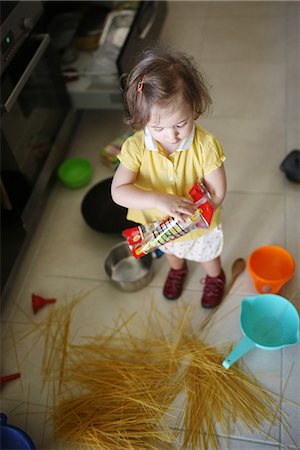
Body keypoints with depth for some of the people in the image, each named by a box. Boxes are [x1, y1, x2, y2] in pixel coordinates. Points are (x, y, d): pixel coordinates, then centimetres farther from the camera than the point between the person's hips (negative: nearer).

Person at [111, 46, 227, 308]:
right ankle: (178, 270, 72)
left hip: (200, 224, -2)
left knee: (207, 254, 31)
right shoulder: (136, 146, -31)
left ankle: (215, 278, 67)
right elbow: (118, 191, -35)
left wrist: (182, 211, -37)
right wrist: (159, 200, -49)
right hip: (161, 225, 2)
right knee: (170, 251, 36)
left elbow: (217, 193, -27)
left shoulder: (206, 145, -34)